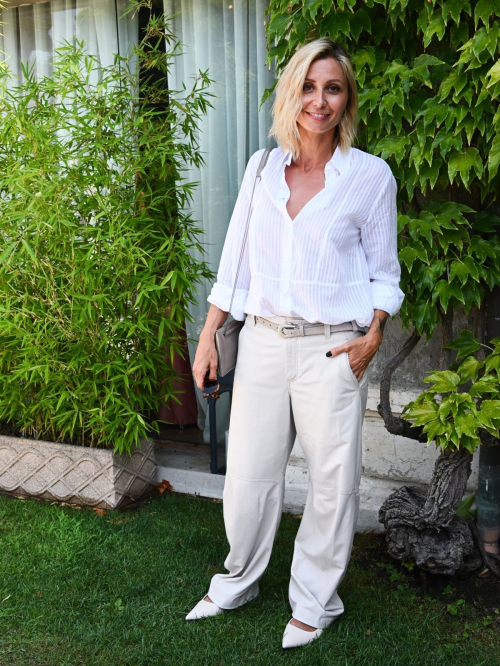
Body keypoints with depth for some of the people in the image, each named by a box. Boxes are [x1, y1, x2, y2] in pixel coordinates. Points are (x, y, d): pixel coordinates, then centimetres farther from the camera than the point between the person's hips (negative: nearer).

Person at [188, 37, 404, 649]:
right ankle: (239, 582, 36)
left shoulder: (370, 175, -1)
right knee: (247, 472, 10)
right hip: (262, 342, 3)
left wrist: (373, 336, -9)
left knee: (332, 479, 7)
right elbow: (235, 261, 10)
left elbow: (383, 271, 5)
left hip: (331, 349, -2)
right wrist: (208, 337, 6)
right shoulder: (261, 167, 7)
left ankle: (314, 602, 30)